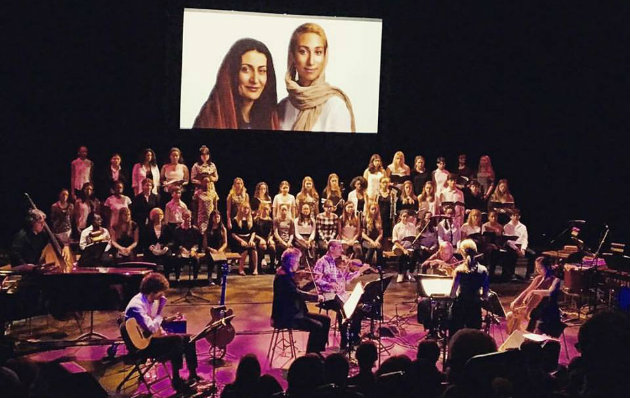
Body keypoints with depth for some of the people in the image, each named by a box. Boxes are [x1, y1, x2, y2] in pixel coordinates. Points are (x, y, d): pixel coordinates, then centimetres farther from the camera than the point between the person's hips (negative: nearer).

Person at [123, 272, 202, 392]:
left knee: (188, 339, 5)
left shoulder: (153, 301, 3)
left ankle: (193, 376, 15)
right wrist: (159, 317, -14)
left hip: (152, 338, 10)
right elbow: (152, 328, -29)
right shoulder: (137, 305, -25)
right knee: (177, 340, -25)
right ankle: (176, 380, -14)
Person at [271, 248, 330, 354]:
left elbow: (299, 292, 19)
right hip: (285, 317, -10)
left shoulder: (288, 275, 12)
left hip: (295, 312, 10)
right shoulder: (282, 276, -19)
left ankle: (318, 352, 11)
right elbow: (297, 294, -29)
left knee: (325, 320, 6)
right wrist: (316, 297, -22)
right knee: (317, 326, -23)